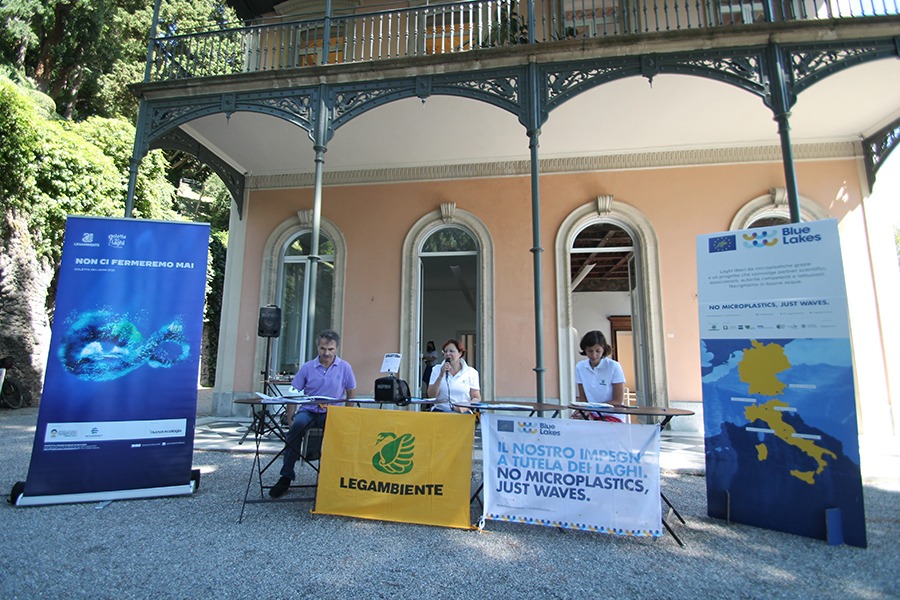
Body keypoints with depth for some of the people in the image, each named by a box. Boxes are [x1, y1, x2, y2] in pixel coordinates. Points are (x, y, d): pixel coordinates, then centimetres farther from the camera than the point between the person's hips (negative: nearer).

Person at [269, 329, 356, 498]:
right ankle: (286, 476, -19)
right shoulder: (307, 367, 4)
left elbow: (351, 394, 9)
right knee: (297, 424, -33)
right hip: (309, 410, 1)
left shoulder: (345, 367, 2)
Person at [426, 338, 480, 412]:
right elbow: (431, 396, 2)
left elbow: (477, 398, 7)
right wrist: (441, 376, -9)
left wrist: (465, 408, -12)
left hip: (462, 413, 0)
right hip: (440, 411, 0)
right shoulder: (437, 370, 11)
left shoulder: (471, 372, 7)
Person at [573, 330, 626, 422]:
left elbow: (618, 401, -6)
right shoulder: (580, 367, 2)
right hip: (592, 415, 4)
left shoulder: (614, 366, -10)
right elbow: (582, 397, 9)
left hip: (613, 416, -4)